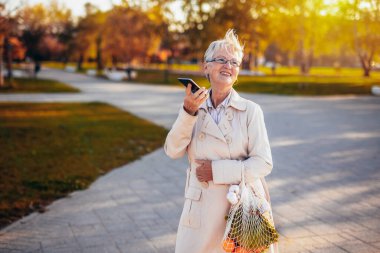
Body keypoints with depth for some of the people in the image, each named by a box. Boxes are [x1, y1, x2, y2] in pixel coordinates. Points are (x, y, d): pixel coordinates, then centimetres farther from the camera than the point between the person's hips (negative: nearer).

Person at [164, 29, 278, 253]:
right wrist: (188, 112, -19)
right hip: (202, 207, 2)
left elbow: (264, 163, -10)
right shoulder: (195, 107, 4)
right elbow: (173, 151, -7)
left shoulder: (250, 110, -4)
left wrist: (217, 170, -15)